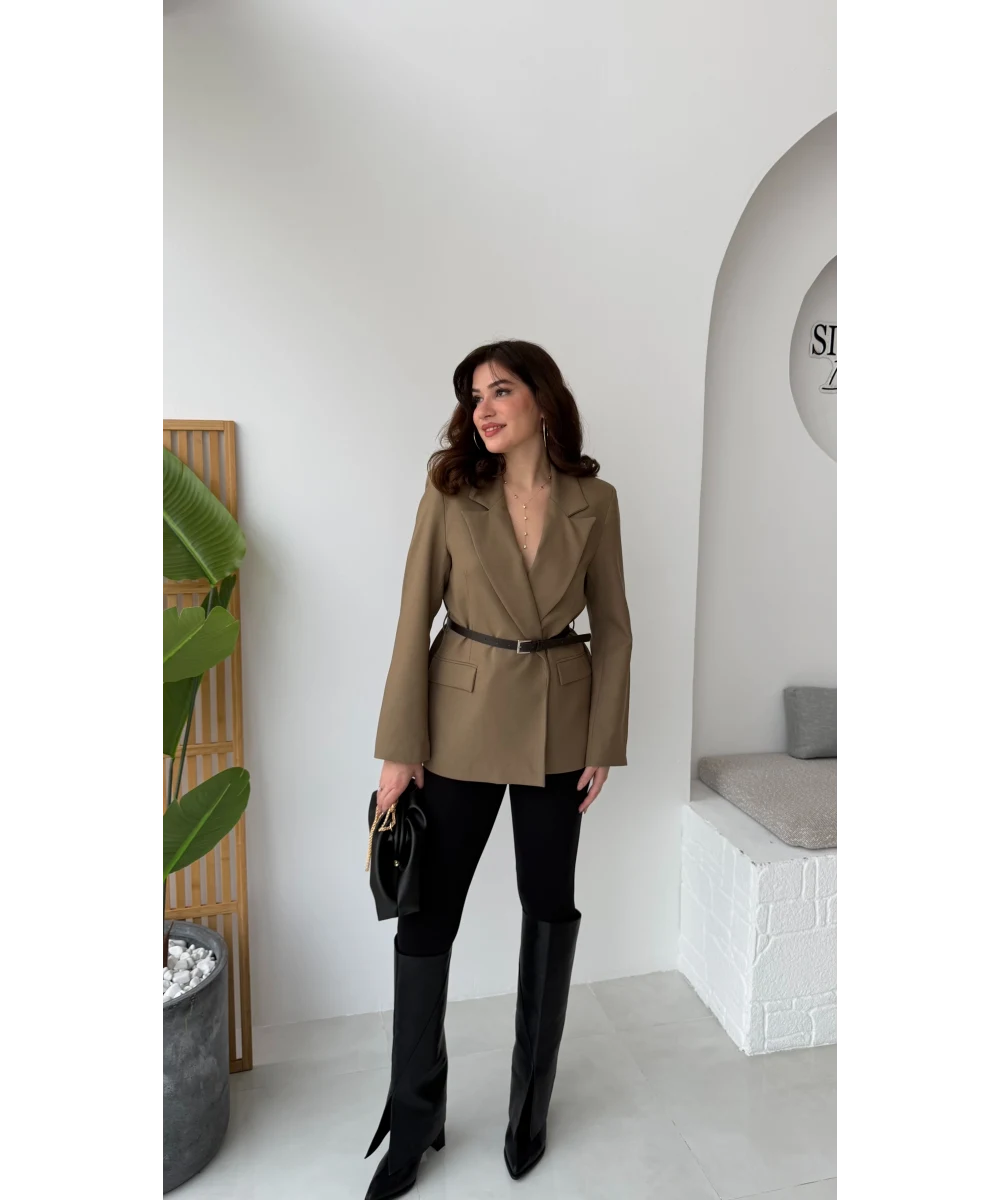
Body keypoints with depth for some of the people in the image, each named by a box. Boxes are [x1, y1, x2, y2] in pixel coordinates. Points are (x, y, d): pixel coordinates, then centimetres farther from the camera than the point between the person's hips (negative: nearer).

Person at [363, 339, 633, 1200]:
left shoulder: (594, 501, -3)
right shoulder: (450, 492, -6)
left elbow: (612, 627, 1)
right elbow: (415, 618, -6)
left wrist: (604, 741, -1)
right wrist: (400, 747, -8)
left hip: (559, 720, 1)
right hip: (462, 716, 0)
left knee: (550, 906, 13)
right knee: (427, 910, 5)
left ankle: (532, 1103, 38)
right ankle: (414, 1120, 29)